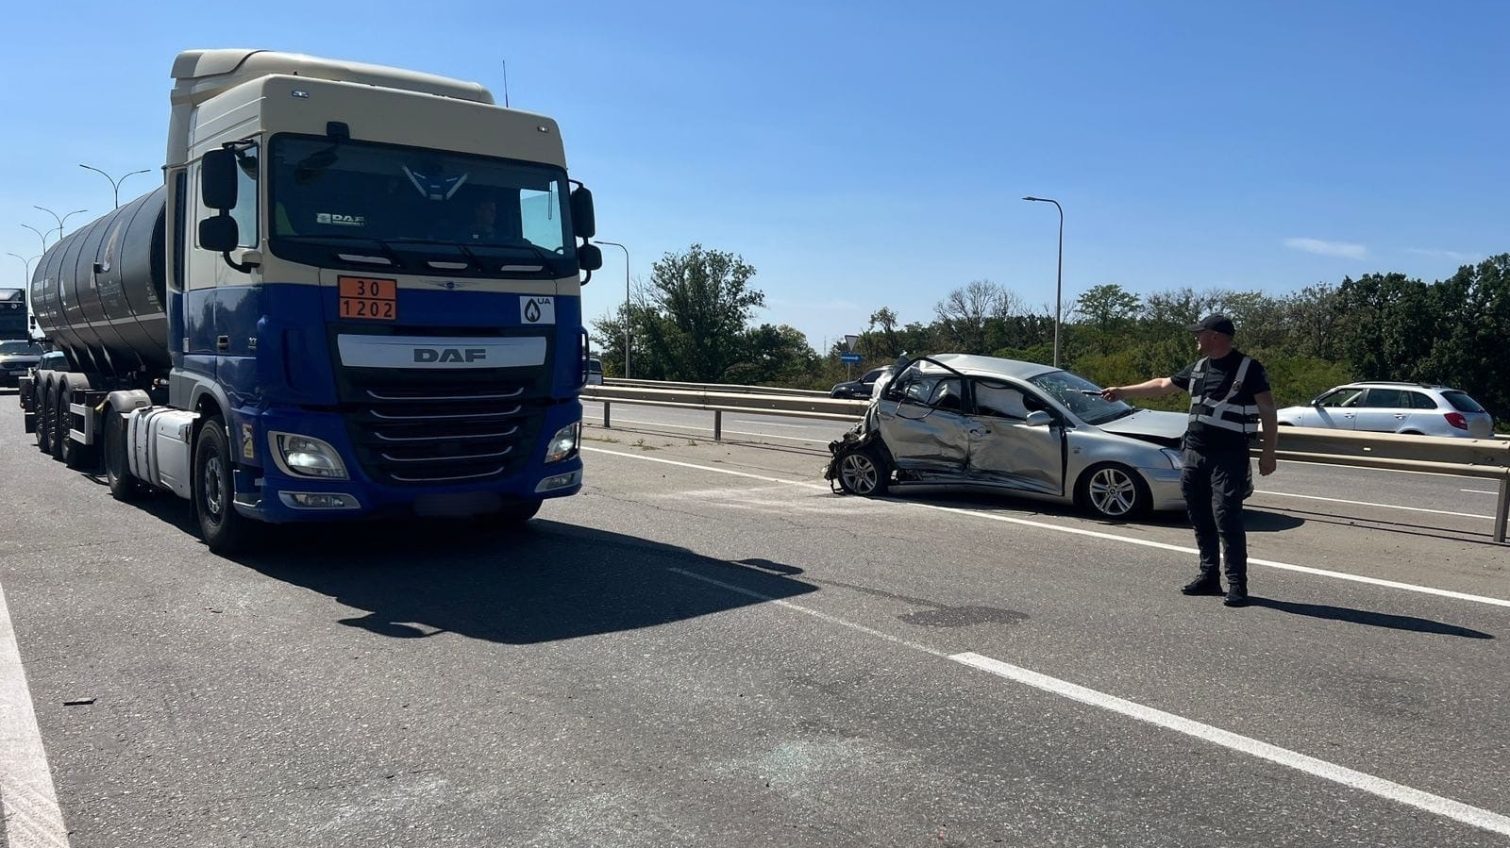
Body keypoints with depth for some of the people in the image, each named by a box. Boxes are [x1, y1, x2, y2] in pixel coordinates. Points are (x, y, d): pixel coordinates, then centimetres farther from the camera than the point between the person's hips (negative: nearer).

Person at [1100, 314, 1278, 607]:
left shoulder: (1248, 367, -6)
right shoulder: (1199, 367, 15)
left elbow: (1267, 410, -7)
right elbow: (1162, 385, 26)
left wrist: (1268, 452, -12)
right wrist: (1122, 391, 27)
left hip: (1228, 457, -7)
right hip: (1194, 452, 7)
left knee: (1227, 518, -11)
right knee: (1201, 518, 9)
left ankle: (1237, 584, -5)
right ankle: (1209, 577, 18)